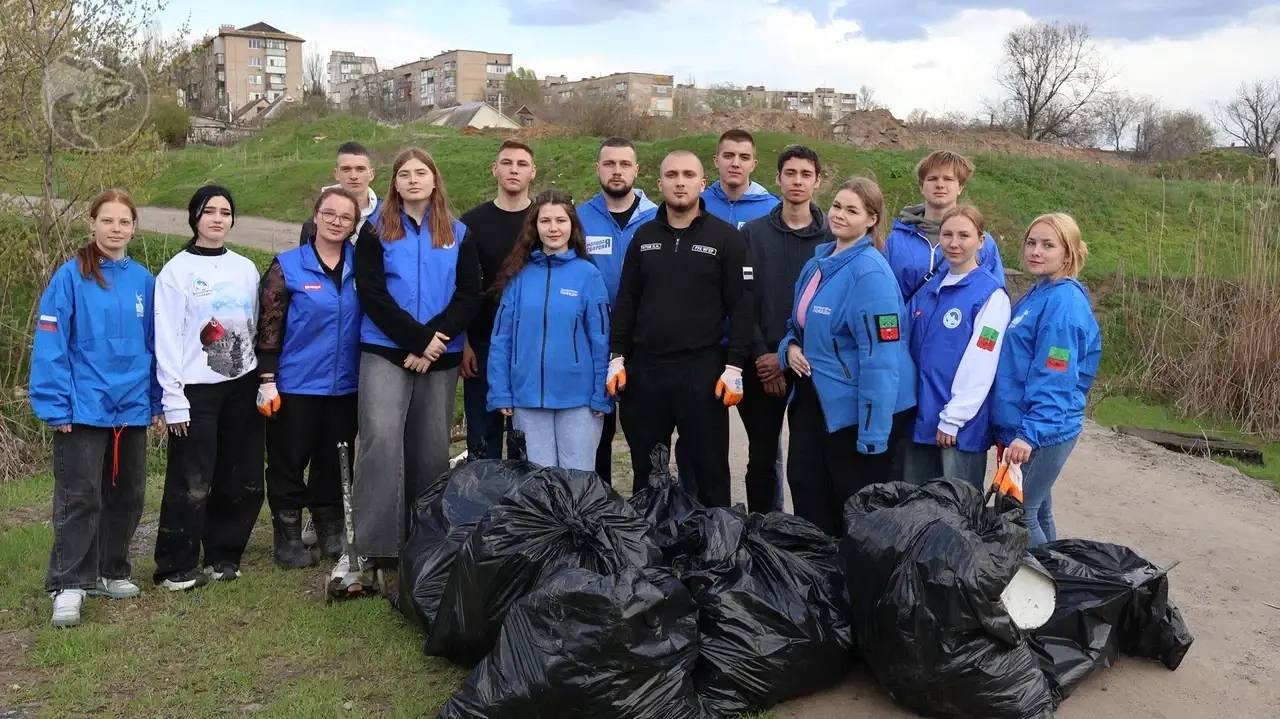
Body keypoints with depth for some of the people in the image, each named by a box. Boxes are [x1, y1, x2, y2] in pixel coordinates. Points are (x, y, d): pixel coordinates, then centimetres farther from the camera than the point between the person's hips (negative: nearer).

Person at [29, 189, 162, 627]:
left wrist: (158, 403, 10)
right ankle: (68, 585, 6)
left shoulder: (144, 281, 5)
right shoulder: (70, 277, -7)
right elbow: (50, 346, -9)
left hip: (132, 408, 5)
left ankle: (110, 572, 27)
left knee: (126, 496, 13)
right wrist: (55, 406, -14)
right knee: (79, 498, -2)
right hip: (84, 407, -5)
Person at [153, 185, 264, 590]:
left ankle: (222, 555, 22)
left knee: (244, 479, 7)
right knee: (191, 483, -4)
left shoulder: (245, 268, 10)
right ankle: (176, 567, 8)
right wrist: (173, 398, -12)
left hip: (242, 386, 5)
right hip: (197, 390, -4)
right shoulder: (176, 271, -3)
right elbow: (167, 339, -7)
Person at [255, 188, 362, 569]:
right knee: (289, 462, 5)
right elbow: (268, 326, -5)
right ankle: (288, 537, 19)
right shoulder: (287, 266, -5)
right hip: (295, 385, -3)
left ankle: (331, 532, 27)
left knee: (333, 462, 14)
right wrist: (267, 380, -9)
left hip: (345, 386, 3)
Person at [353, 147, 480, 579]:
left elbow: (470, 296, 2)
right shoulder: (376, 232, 5)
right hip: (385, 353, -2)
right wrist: (418, 341, -13)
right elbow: (372, 295, -5)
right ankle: (376, 545, -14)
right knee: (382, 438, -16)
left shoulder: (457, 234, 11)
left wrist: (434, 339, -12)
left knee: (431, 448, 7)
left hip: (441, 357, 2)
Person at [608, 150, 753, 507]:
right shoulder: (644, 236, 11)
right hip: (644, 370, 4)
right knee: (645, 471, 13)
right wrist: (617, 358, 5)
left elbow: (741, 307, -4)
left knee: (710, 470, 4)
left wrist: (734, 367, -10)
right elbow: (626, 301, 13)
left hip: (702, 370, -4)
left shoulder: (726, 237, -1)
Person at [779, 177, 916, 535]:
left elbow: (880, 357, -22)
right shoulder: (818, 261, 7)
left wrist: (873, 435, -23)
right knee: (806, 486, 16)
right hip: (815, 396, 8)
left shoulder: (870, 272, -19)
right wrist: (790, 346, -1)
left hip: (860, 407, -8)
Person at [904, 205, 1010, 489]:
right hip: (920, 416, 6)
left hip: (961, 425, -6)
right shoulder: (928, 289, 9)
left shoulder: (991, 294, -11)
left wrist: (953, 418, -16)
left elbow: (980, 367, -15)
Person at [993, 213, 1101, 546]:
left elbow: (1054, 380, -22)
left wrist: (1030, 433, -26)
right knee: (1036, 513, 18)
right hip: (1024, 427, 9)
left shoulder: (1063, 302, -17)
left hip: (1043, 432, -9)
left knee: (1017, 517, -2)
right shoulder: (1039, 294, 12)